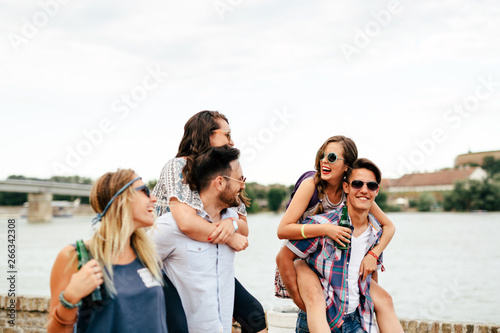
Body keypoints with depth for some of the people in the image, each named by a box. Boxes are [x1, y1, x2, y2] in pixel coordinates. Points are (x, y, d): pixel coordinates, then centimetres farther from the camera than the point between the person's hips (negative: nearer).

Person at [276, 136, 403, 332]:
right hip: (300, 259, -5)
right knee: (315, 297, -37)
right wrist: (325, 229, -31)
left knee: (384, 300, -6)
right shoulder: (311, 184, -17)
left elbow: (388, 226, 4)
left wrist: (373, 255, -13)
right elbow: (282, 230, -22)